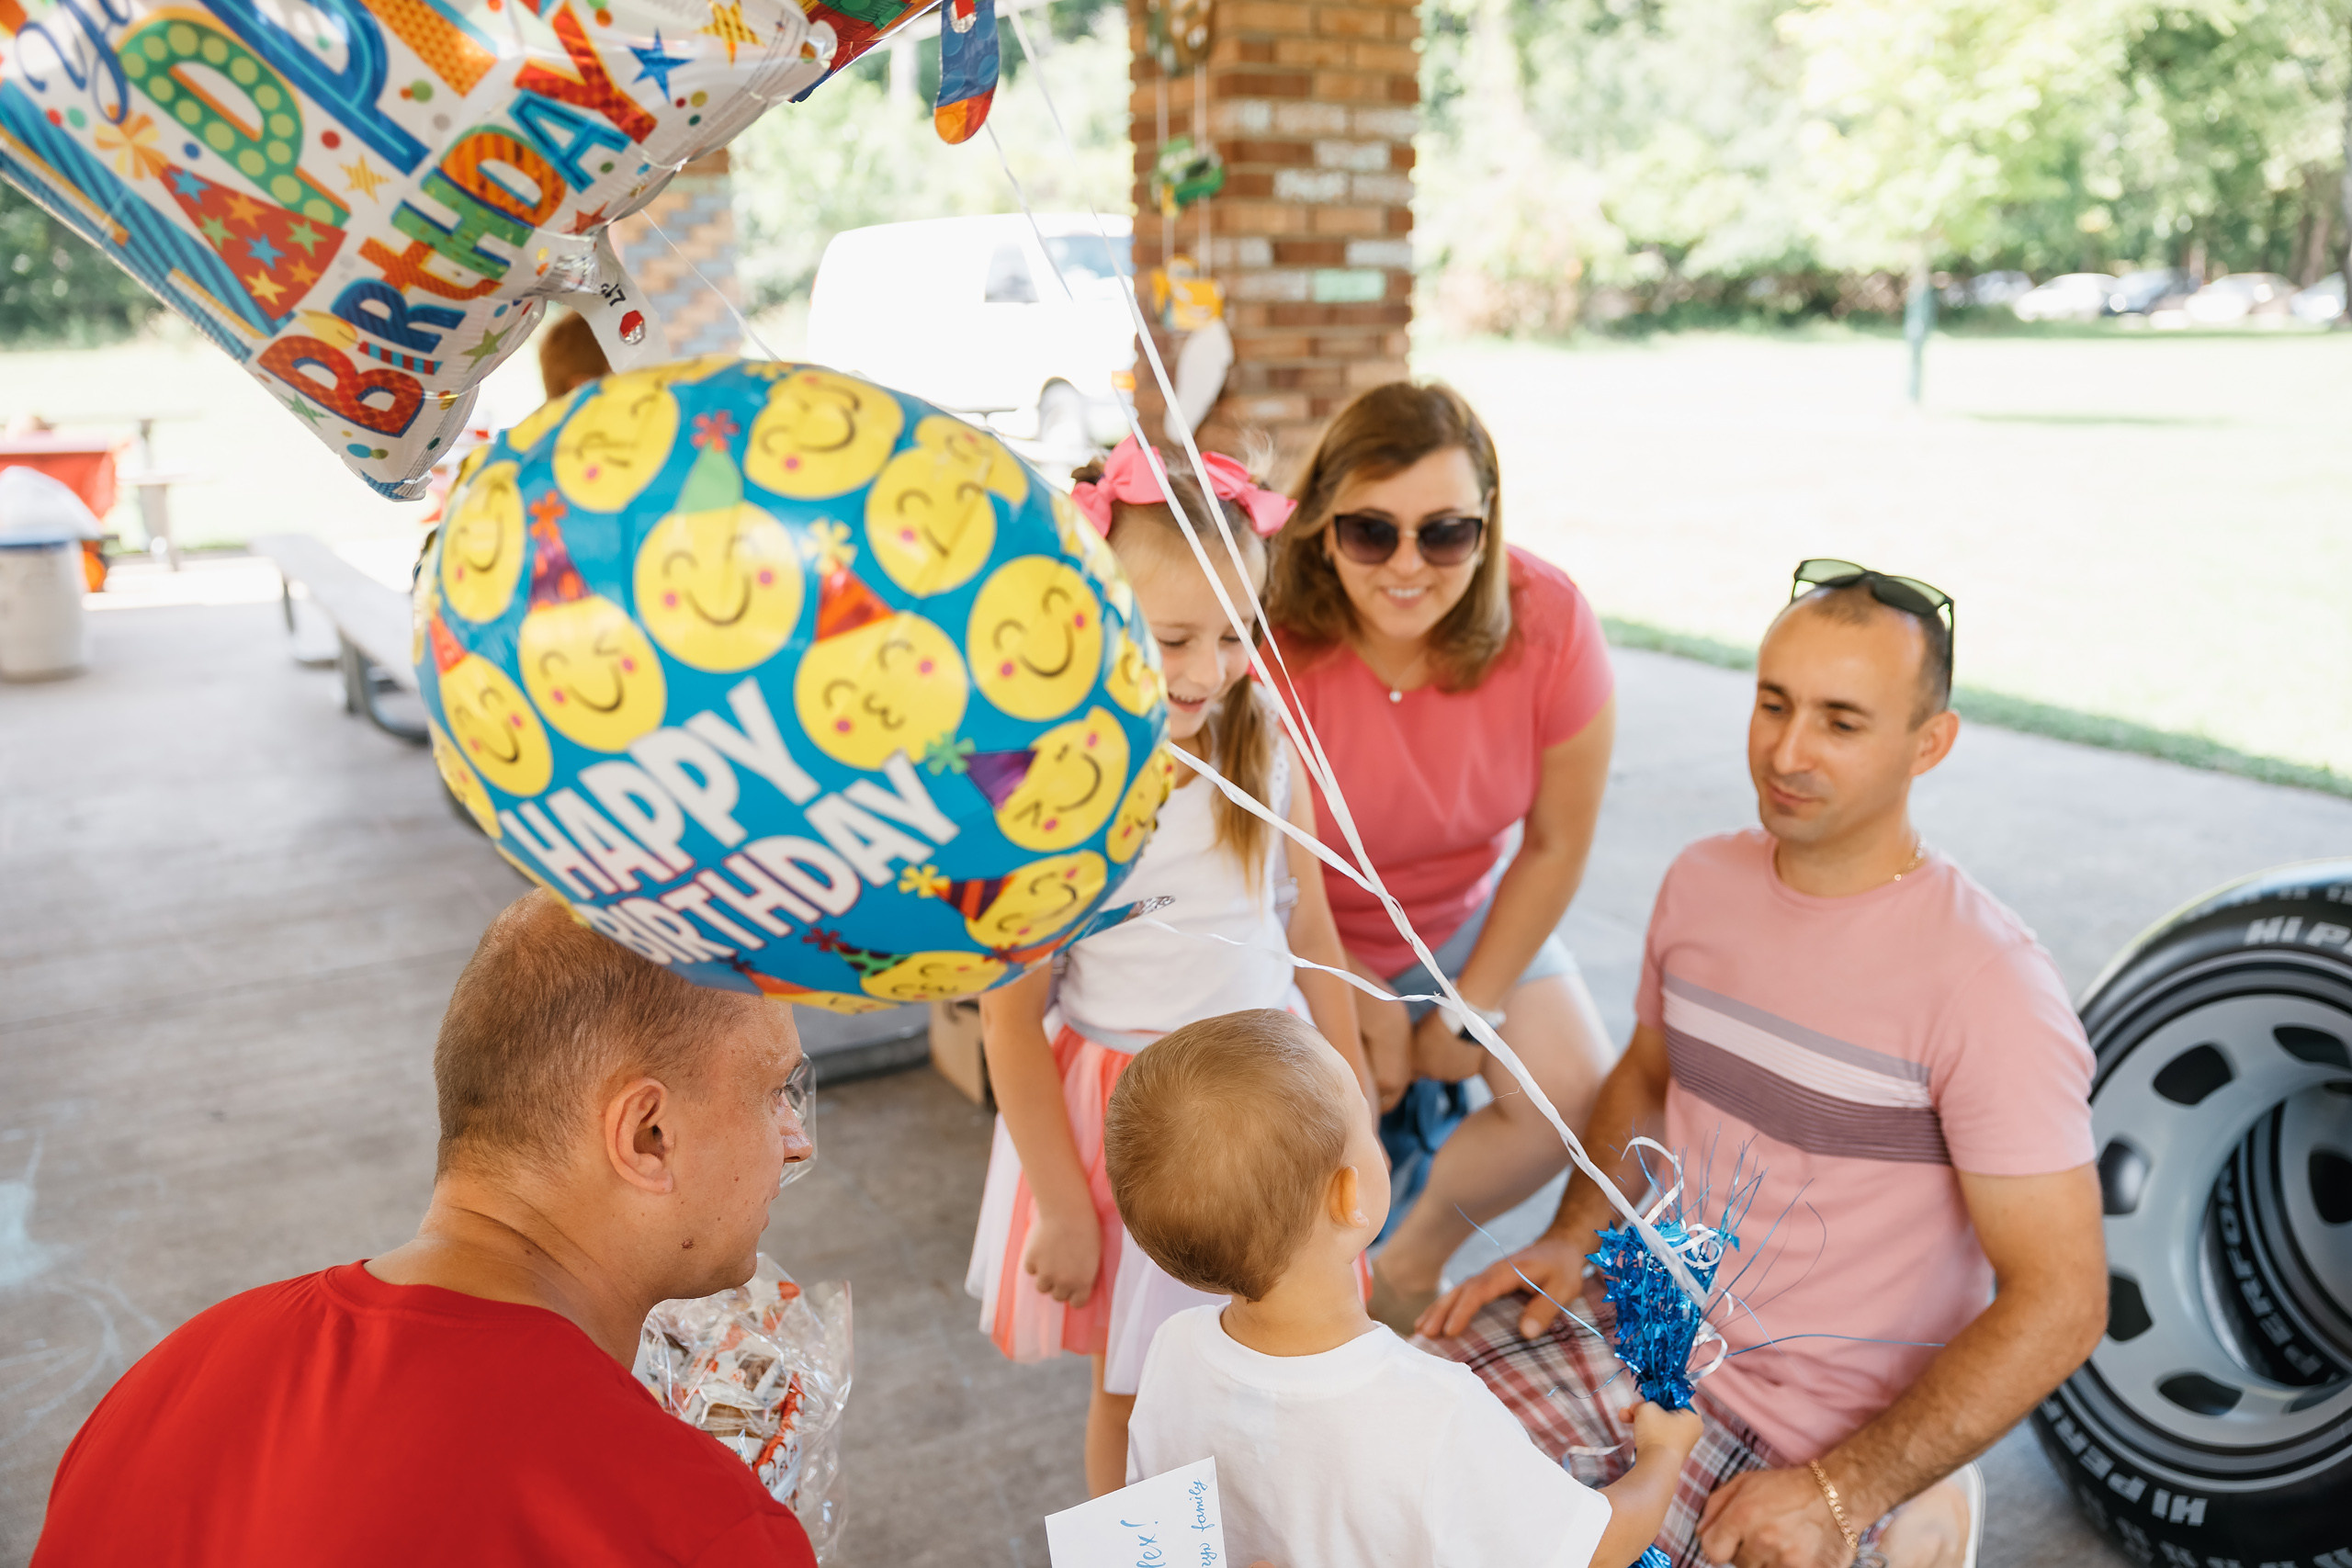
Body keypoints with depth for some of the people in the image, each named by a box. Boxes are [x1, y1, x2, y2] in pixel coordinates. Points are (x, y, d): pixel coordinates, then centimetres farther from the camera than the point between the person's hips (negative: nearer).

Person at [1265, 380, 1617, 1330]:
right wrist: (1366, 1008, -11)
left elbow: (1556, 844, -9)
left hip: (1469, 914, 3)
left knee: (1573, 1100, -11)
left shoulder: (1548, 621, -21)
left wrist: (1472, 1008, -7)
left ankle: (1415, 1259, 19)